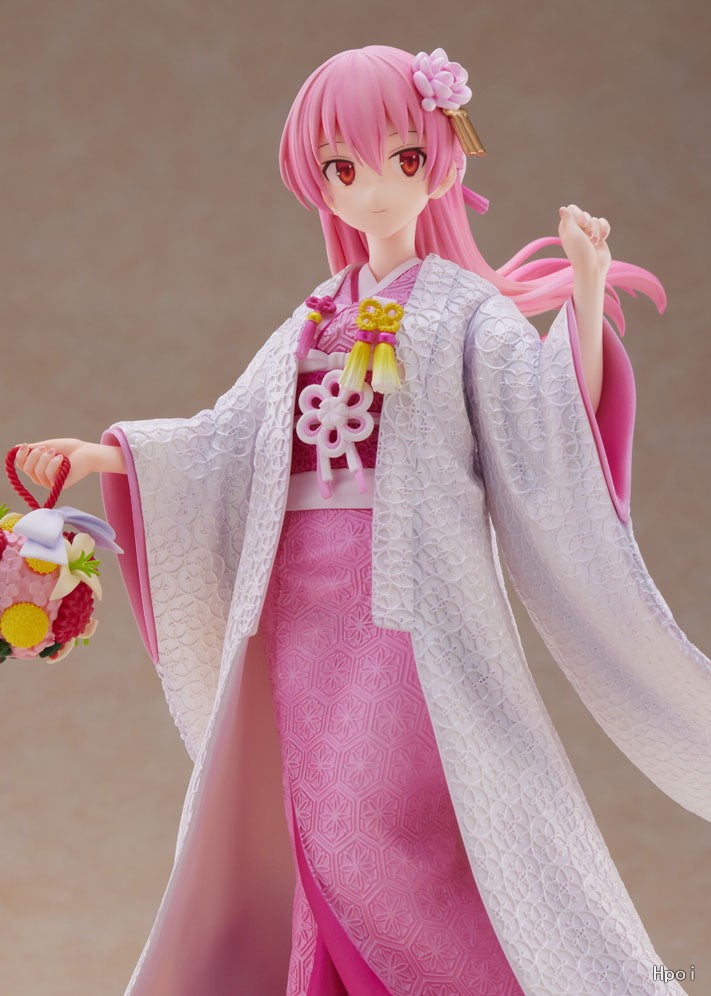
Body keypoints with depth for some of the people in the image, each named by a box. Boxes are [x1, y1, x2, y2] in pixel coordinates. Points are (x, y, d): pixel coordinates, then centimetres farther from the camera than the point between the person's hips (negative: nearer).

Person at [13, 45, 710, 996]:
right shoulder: (312, 326, 17)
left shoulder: (471, 313, 2)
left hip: (411, 617, -5)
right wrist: (95, 454, 11)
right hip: (301, 615, 6)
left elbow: (557, 442, -8)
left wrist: (588, 302, -18)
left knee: (380, 832, -13)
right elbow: (226, 445, 17)